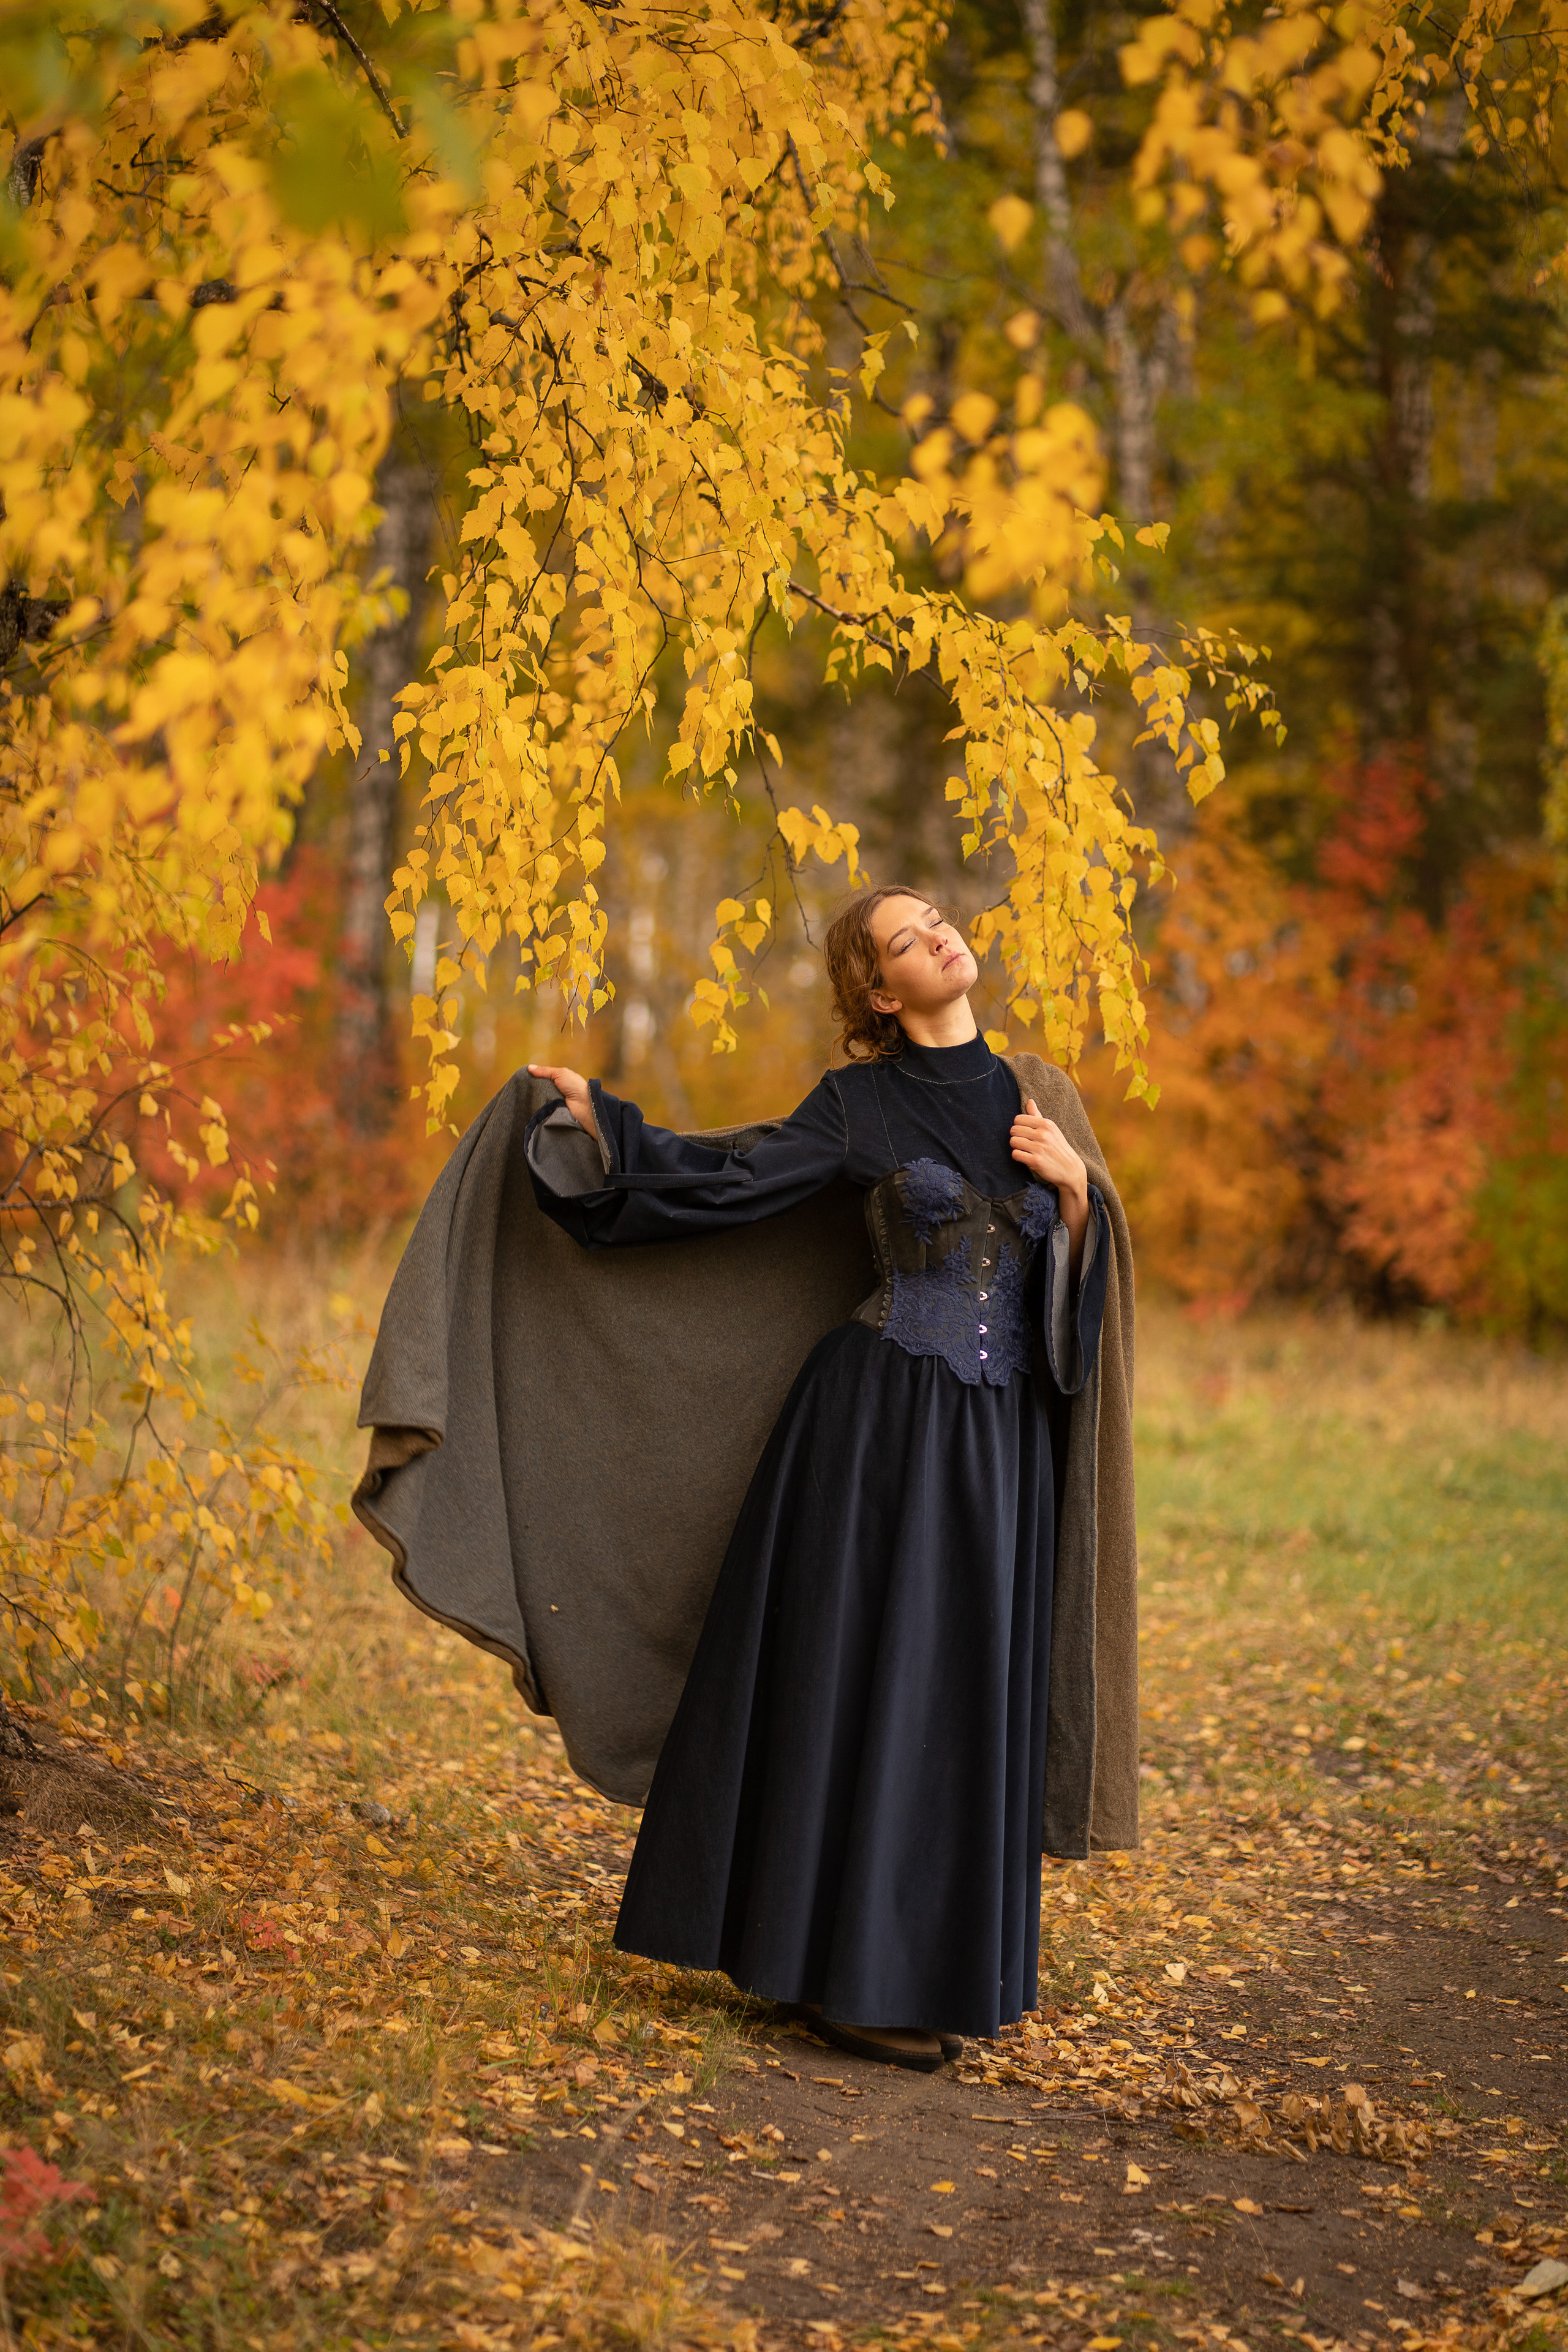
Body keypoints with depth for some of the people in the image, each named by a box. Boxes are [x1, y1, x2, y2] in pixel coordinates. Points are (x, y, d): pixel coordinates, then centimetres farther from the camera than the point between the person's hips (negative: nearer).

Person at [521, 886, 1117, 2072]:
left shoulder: (1037, 1095, 10)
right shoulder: (860, 1101, -1)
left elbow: (1074, 1272, 12)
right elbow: (733, 1179, -1)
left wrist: (1076, 1187, -7)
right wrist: (598, 1113, -4)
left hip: (997, 1440, 4)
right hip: (882, 1424, -4)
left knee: (968, 1697, 8)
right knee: (864, 1682, -4)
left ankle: (935, 1961, 19)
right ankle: (851, 1973, 4)